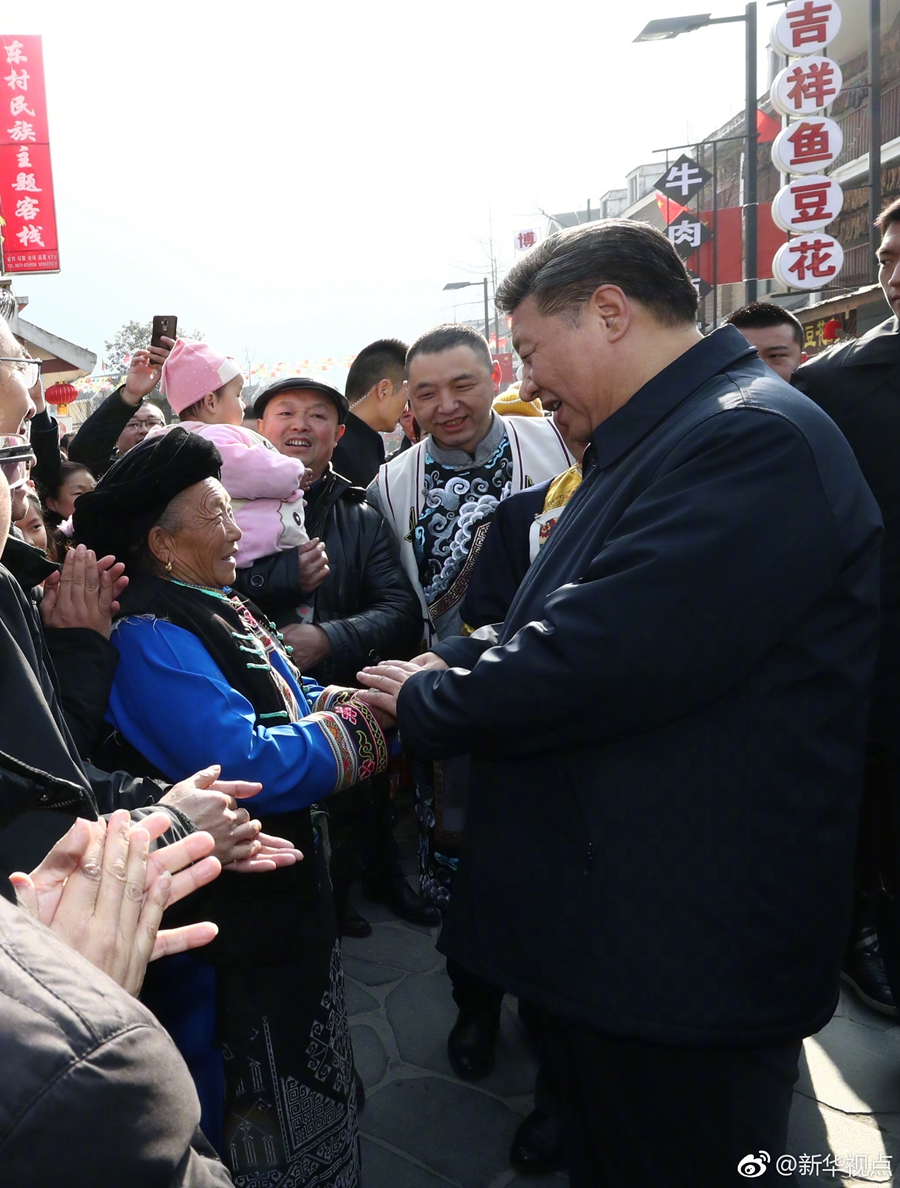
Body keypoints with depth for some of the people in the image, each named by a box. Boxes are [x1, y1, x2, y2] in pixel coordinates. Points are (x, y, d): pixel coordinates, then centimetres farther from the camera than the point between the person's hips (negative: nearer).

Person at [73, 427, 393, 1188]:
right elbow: (246, 767, -32)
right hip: (229, 922, -9)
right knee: (258, 1104, 11)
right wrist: (362, 720, -21)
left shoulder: (213, 606, 7)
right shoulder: (151, 638, -24)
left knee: (306, 1078, 27)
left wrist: (354, 697, -12)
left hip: (279, 893, 9)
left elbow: (291, 704, 7)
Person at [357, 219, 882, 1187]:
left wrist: (425, 701, -12)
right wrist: (452, 662, 1)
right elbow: (574, 624, 16)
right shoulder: (652, 443, 11)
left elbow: (600, 655, -28)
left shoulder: (752, 440, -21)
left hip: (683, 952, -9)